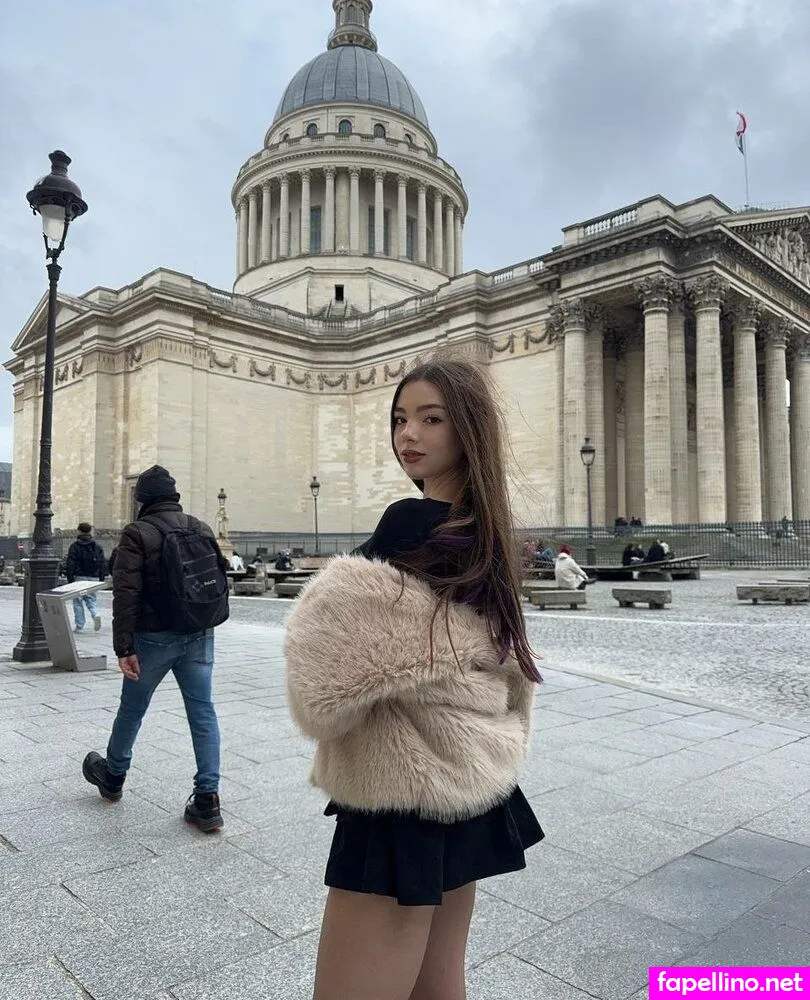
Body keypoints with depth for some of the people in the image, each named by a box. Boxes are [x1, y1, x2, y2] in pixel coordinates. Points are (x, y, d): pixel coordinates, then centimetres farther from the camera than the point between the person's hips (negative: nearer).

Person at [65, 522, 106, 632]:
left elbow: (70, 564, -7)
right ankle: (96, 614, -13)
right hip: (93, 578, 3)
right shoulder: (97, 546, 9)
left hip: (78, 577, -3)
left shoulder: (74, 546, -3)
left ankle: (79, 626, 7)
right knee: (91, 599, 15)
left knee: (78, 601, 5)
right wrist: (101, 579, 13)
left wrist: (70, 579, -4)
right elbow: (103, 564, 8)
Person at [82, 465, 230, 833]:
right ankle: (207, 799, 3)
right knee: (202, 711, 5)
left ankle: (112, 775, 40)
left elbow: (126, 594, -15)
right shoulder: (202, 529, 7)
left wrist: (124, 647, -13)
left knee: (131, 708, 17)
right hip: (199, 637, 4)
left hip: (155, 637, -3)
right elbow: (220, 580, 11)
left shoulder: (138, 533, -9)